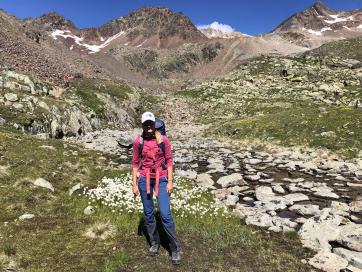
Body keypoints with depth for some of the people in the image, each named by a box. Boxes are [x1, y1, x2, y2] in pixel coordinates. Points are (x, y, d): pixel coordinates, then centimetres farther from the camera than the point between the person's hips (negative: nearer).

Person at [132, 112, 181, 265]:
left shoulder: (164, 140, -7)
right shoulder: (138, 141, -4)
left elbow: (169, 160, -2)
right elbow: (135, 163, 3)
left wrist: (170, 181, -7)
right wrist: (135, 184, 2)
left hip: (161, 179, -2)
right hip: (144, 179, 2)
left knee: (165, 214, -6)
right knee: (148, 213, 12)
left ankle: (175, 249, 11)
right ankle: (154, 243, 33)